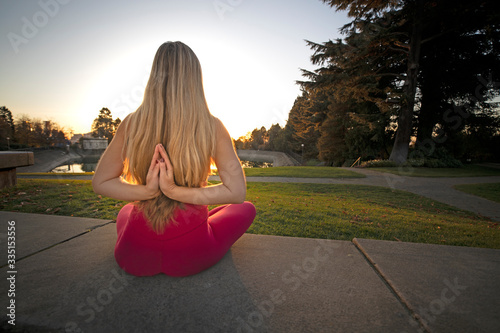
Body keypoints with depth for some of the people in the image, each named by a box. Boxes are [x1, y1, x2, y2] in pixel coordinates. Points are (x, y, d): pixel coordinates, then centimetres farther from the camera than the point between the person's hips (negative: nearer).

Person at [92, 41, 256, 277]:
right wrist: (175, 191, -22)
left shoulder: (131, 123, -9)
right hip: (190, 258, -3)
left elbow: (100, 182, 0)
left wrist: (146, 191, -14)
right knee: (246, 209, 24)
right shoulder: (212, 127, -16)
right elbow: (237, 192, -18)